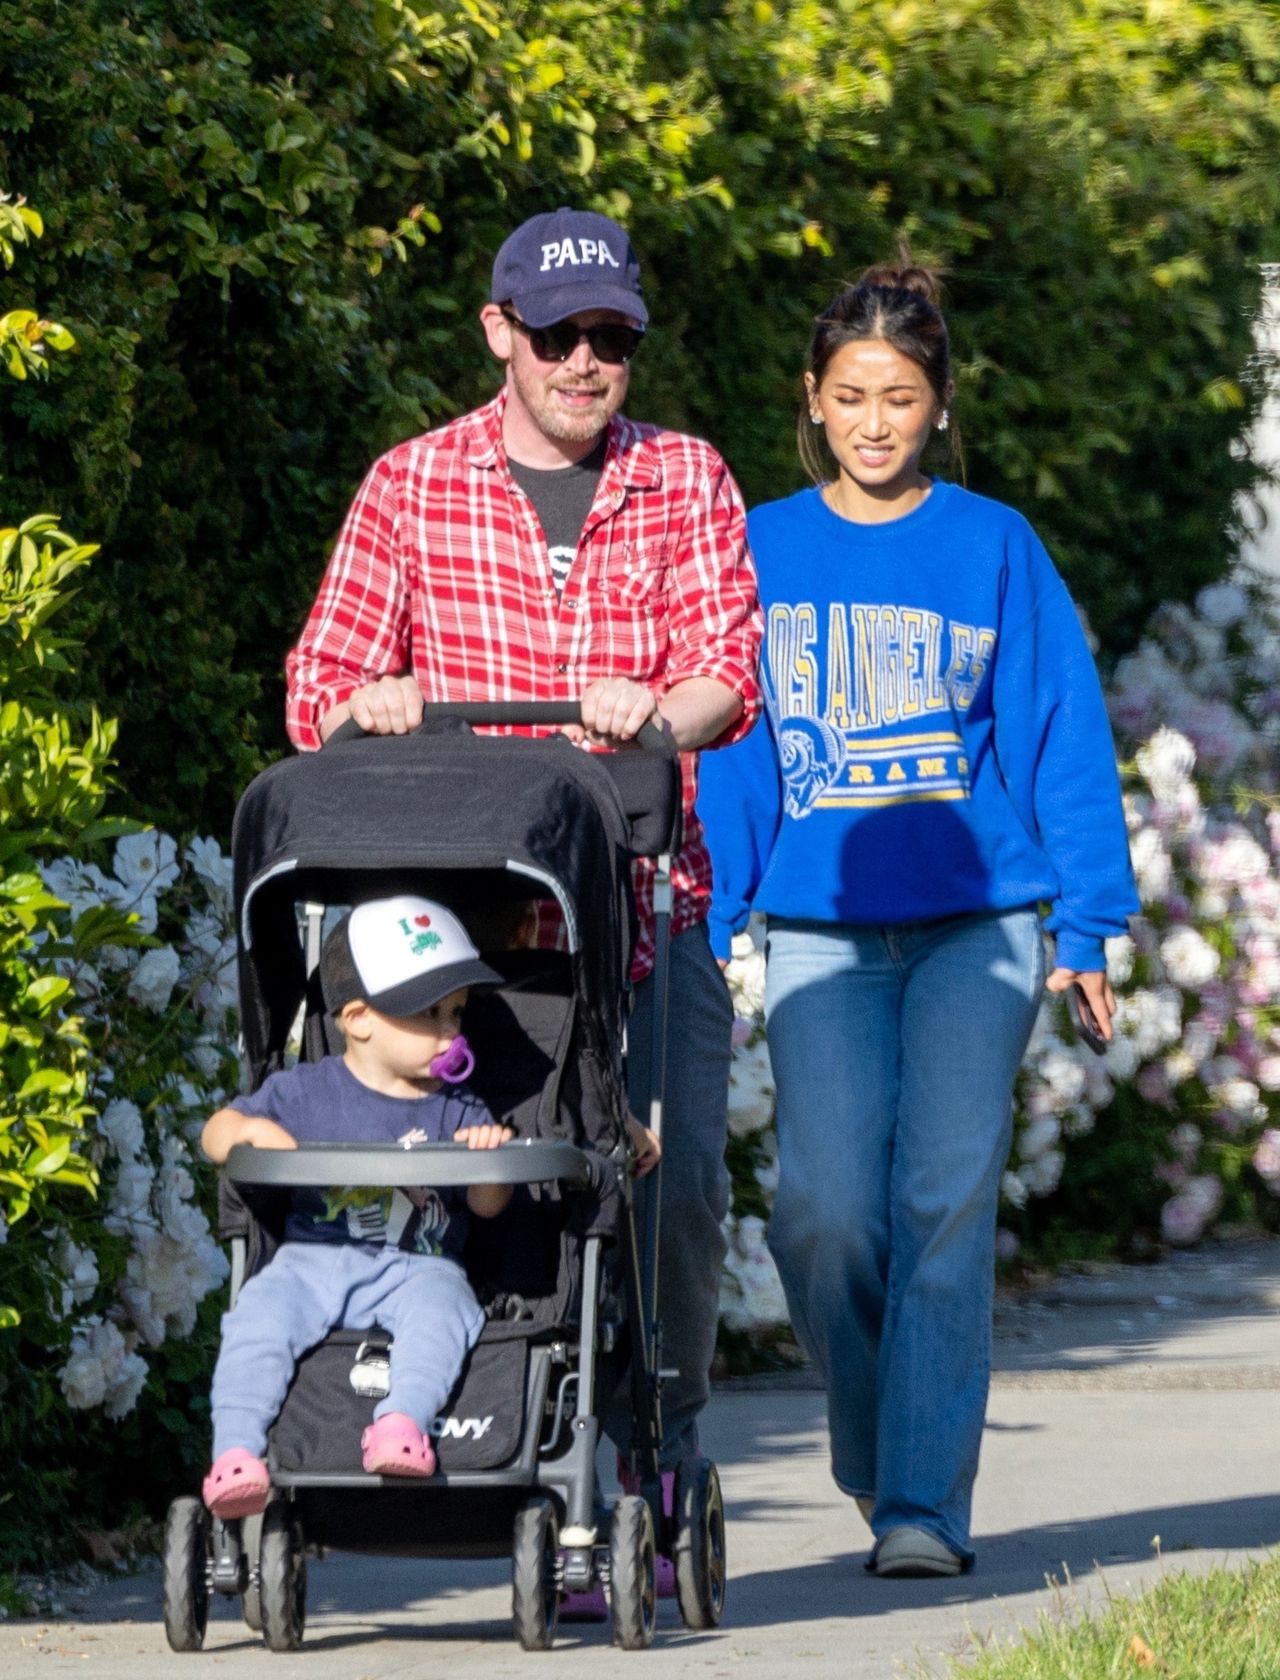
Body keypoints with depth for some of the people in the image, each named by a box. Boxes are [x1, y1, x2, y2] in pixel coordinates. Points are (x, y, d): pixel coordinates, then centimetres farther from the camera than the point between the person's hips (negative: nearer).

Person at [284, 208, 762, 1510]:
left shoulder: (687, 482, 9)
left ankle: (654, 1473, 6)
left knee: (678, 1178, -9)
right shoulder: (411, 486, 7)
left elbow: (731, 667, -5)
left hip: (646, 899, 1)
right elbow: (319, 691, 7)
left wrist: (659, 708, -28)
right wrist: (371, 701, -18)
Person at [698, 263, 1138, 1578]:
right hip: (819, 926, 1)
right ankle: (875, 1451, 15)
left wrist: (1087, 923, 0)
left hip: (976, 920, -1)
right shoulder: (764, 551, 9)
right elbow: (723, 742, 11)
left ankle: (925, 1501, -6)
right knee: (825, 1210, -11)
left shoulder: (993, 547, 5)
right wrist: (702, 925, 5)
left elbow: (1061, 733, 5)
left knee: (946, 1203, -10)